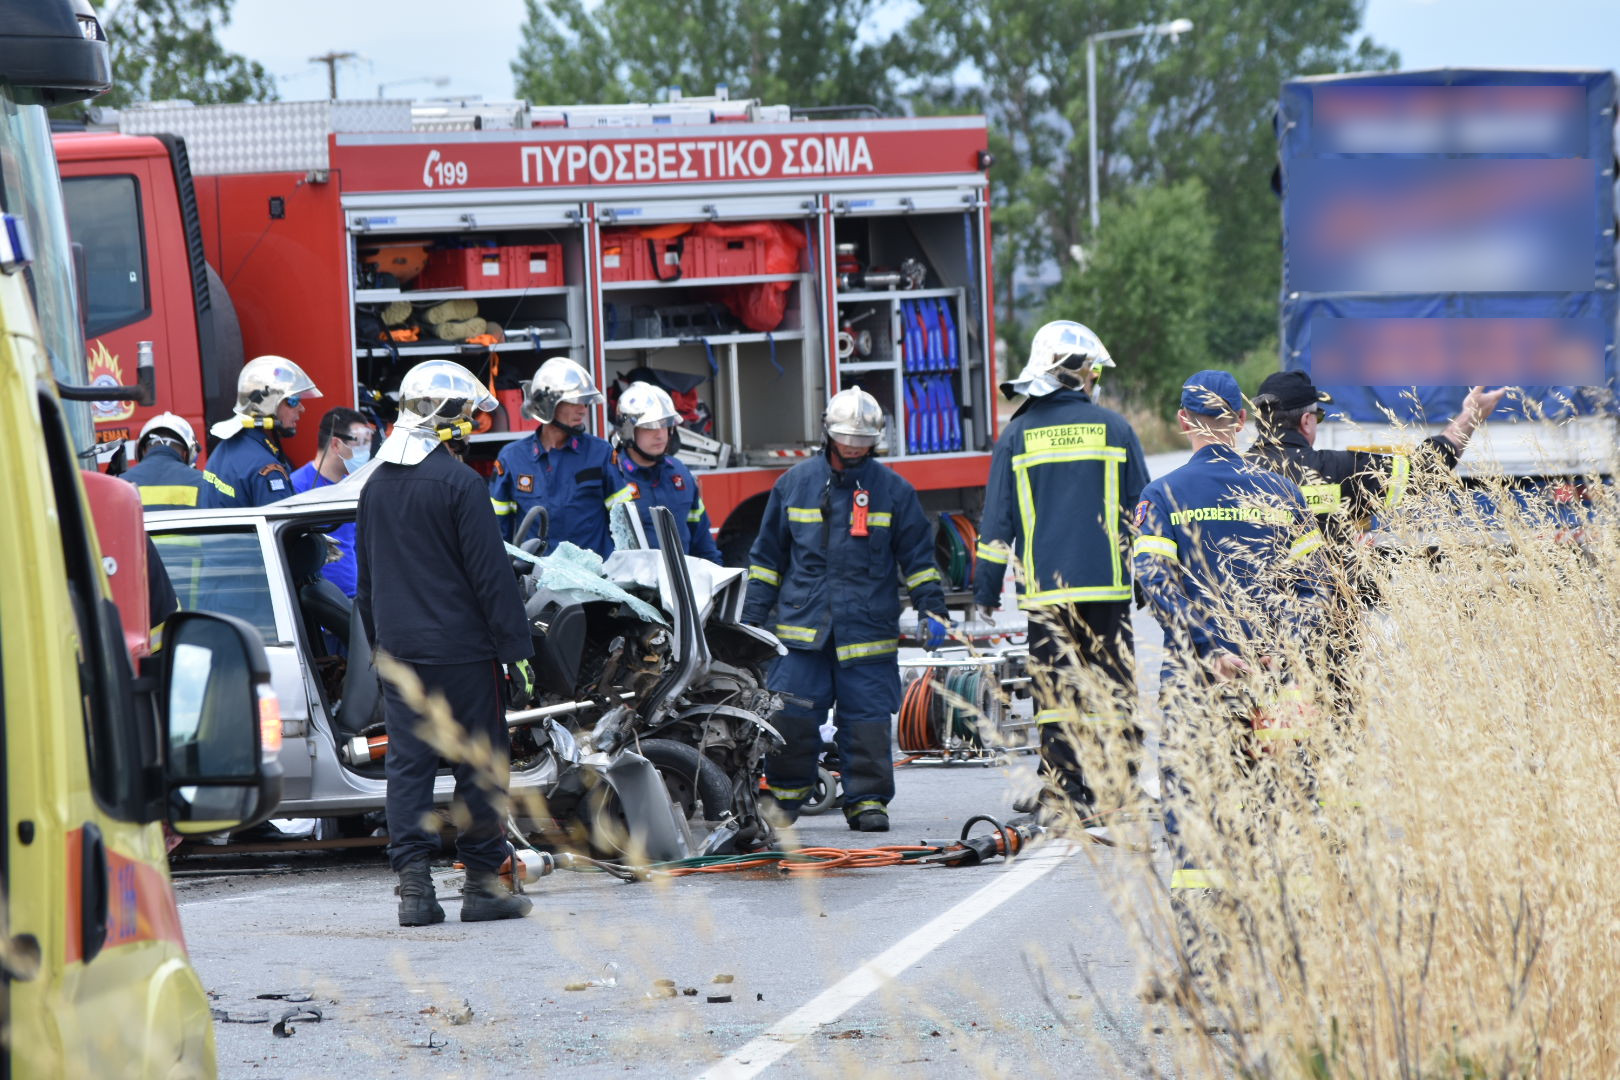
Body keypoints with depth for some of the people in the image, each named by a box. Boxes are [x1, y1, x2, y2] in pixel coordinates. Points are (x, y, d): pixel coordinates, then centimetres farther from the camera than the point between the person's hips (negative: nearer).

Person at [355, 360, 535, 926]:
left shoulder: (376, 485, 10)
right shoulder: (458, 483, -12)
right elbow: (491, 573, -12)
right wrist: (515, 647, -8)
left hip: (398, 647, 6)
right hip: (461, 647, -6)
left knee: (408, 761, 5)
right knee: (479, 763, 2)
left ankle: (413, 882, -3)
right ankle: (481, 883, 4)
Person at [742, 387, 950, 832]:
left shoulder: (893, 489, 6)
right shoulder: (795, 483, 10)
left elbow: (918, 557, 11)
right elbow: (768, 556, 16)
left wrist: (931, 608, 1)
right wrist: (752, 616, 12)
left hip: (868, 628, -1)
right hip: (802, 626, 1)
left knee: (867, 717, -1)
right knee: (790, 716, -4)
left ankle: (867, 799, 7)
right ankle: (785, 795, 9)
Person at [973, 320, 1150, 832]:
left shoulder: (1018, 435, 4)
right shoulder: (1114, 428, 2)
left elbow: (997, 521, 5)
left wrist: (986, 589, 10)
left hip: (1046, 592, 1)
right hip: (1108, 587, -1)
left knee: (1056, 695, 2)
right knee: (1114, 693, 2)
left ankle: (1065, 800, -1)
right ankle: (1117, 798, -1)